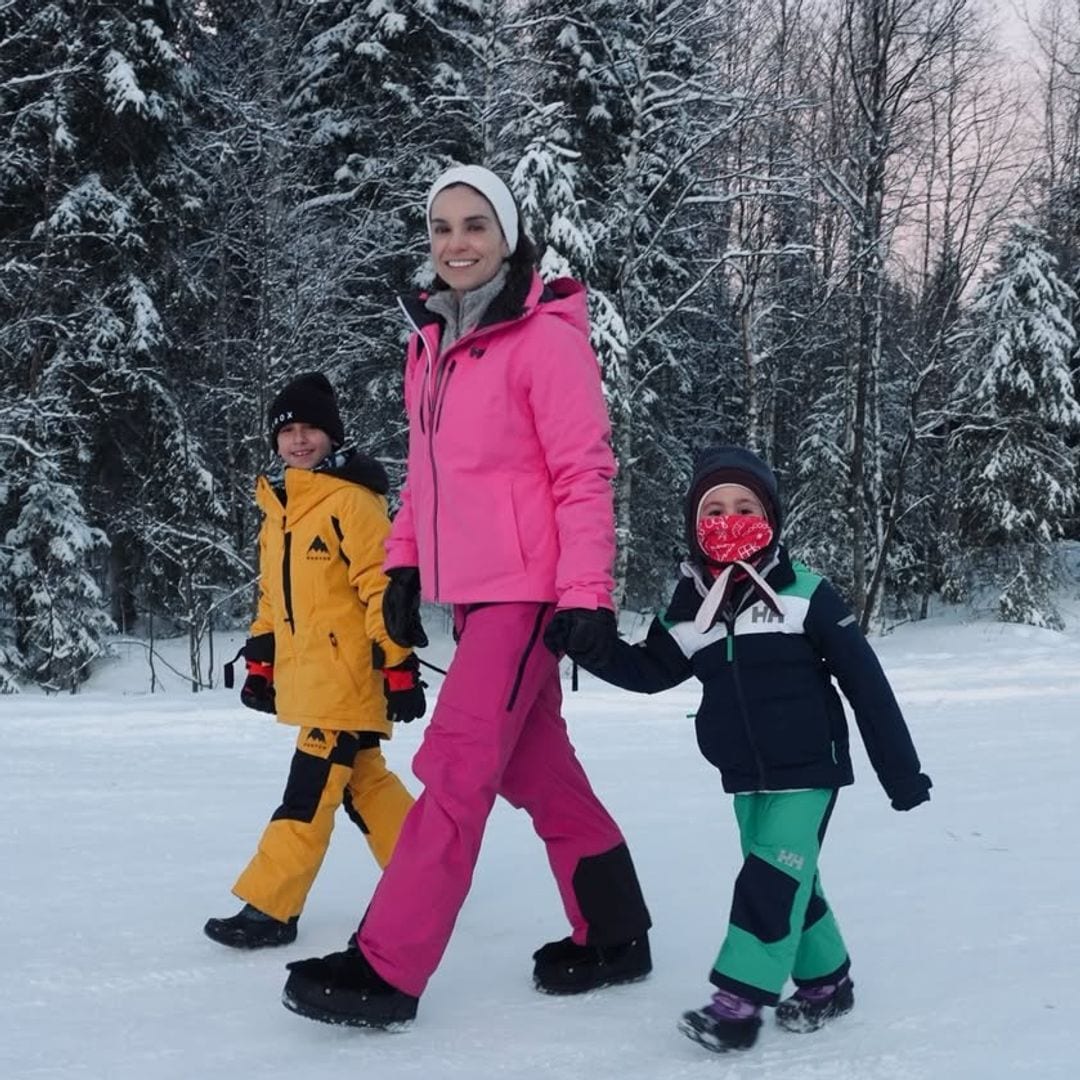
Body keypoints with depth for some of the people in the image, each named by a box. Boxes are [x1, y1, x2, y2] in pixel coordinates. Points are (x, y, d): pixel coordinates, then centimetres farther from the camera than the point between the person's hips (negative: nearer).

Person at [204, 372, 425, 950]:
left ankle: (269, 908, -2)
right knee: (362, 779, 13)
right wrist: (260, 664, 20)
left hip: (349, 674, -9)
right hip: (305, 678, 9)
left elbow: (383, 588, -16)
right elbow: (272, 595, 22)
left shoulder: (351, 500, -11)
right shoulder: (277, 508, 16)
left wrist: (399, 667, -18)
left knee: (310, 791, -7)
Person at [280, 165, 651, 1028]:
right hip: (468, 587, 8)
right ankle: (613, 934, 27)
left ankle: (385, 968, -3)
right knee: (536, 767, 14)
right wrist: (404, 565, 15)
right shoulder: (431, 341, 12)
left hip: (526, 587, -8)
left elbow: (584, 472, -14)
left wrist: (586, 596, -19)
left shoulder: (547, 335, -11)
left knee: (455, 769, -9)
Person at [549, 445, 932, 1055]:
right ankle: (826, 981, 30)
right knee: (789, 880, 13)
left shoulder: (804, 593, -13)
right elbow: (648, 670, 11)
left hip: (809, 769, -5)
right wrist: (587, 644, -7)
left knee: (772, 877, -12)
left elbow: (865, 681, -9)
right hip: (745, 777, 5)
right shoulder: (690, 607, 2)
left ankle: (739, 1001, -8)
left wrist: (901, 769, -6)